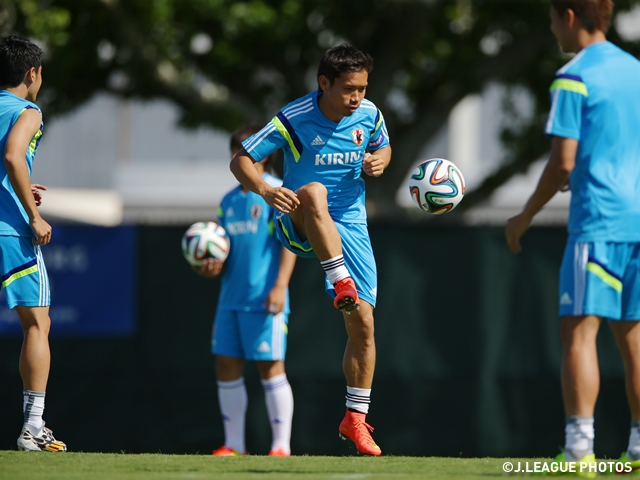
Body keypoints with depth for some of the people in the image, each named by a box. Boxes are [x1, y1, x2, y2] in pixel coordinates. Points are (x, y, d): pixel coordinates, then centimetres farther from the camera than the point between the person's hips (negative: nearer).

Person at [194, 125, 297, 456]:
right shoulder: (229, 200, 16)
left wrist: (280, 286, -18)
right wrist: (212, 267, -1)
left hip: (263, 298, -7)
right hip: (231, 298, 7)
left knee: (270, 366, -6)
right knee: (226, 365, 4)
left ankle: (281, 445, -2)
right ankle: (234, 444, 11)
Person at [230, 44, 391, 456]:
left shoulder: (369, 115, -3)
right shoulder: (294, 120, -16)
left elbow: (383, 146, 19)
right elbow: (241, 160, -12)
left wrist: (380, 161, -6)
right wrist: (265, 190, -33)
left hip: (350, 227, 4)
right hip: (300, 226, -4)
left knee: (363, 324, -2)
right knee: (314, 191, -40)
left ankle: (355, 419, 12)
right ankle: (341, 285, -44)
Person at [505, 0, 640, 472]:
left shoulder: (574, 78, -7)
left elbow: (563, 162, -11)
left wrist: (526, 216, -1)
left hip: (597, 222, -7)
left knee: (579, 331, -8)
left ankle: (579, 447, -16)